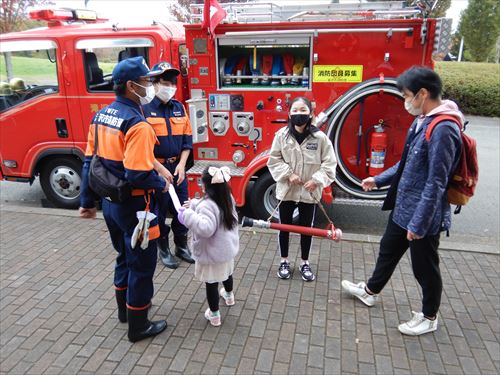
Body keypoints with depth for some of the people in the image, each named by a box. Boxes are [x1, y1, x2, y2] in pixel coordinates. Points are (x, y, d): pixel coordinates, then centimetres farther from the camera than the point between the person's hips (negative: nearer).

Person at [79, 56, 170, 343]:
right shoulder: (137, 124, -23)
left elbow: (89, 162, 9)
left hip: (110, 203, 9)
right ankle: (138, 326, 23)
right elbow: (138, 176, -29)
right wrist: (162, 184, -10)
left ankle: (125, 307, 44)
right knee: (142, 265, 8)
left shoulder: (101, 116, 4)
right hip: (134, 206, -9)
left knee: (124, 256, 25)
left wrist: (88, 201, 16)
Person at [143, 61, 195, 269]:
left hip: (177, 167, 5)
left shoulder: (179, 107, 6)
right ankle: (163, 249, 26)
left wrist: (181, 164, -3)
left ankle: (181, 246, 31)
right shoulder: (145, 109, -11)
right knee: (159, 211, 8)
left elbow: (187, 139, 8)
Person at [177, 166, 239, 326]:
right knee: (226, 273, 32)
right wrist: (194, 204, 11)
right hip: (228, 248, 9)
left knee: (211, 283, 8)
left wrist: (187, 215, -37)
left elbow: (206, 228, -42)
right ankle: (229, 295, 58)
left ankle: (214, 315, 22)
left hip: (211, 254, -9)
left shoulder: (207, 205, -29)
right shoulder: (227, 199, -2)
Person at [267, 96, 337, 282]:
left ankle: (304, 263, 33)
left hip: (309, 192, 0)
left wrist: (316, 180, -15)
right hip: (286, 190, 1)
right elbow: (274, 160, -3)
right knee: (284, 227, 14)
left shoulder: (320, 137, -10)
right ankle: (284, 262, 33)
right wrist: (288, 174, -14)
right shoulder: (282, 135, -8)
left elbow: (329, 163, -5)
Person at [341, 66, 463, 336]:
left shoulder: (443, 130, -25)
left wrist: (418, 224, -22)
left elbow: (436, 184, -25)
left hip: (423, 216, -9)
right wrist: (378, 180, 17)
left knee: (424, 268, 11)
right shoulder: (422, 121, 5)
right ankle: (370, 291, 47)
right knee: (388, 251, 25)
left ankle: (429, 317, 34)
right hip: (402, 208, 9)